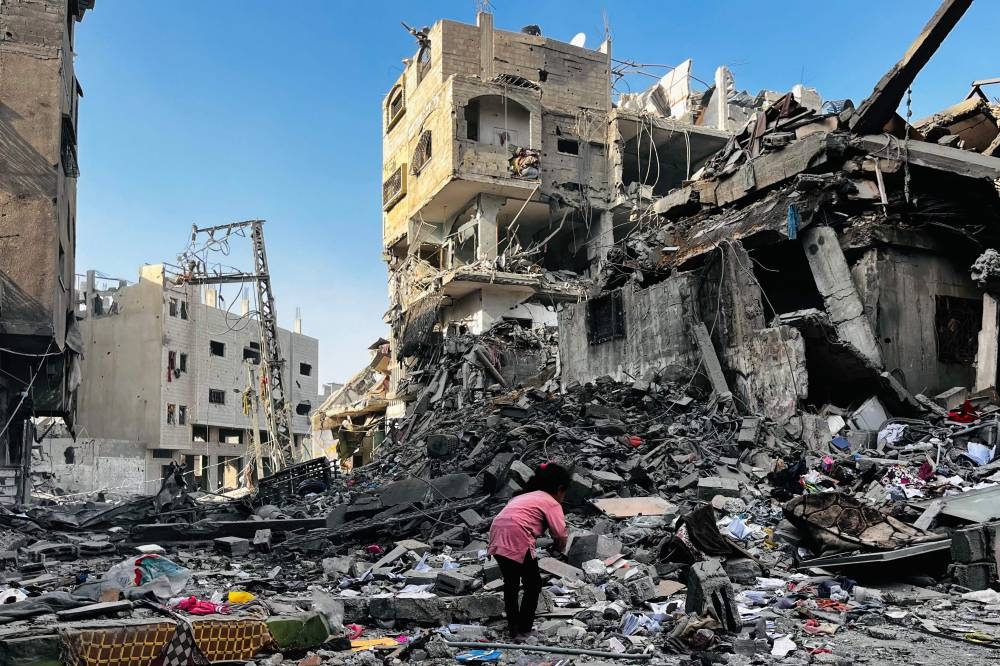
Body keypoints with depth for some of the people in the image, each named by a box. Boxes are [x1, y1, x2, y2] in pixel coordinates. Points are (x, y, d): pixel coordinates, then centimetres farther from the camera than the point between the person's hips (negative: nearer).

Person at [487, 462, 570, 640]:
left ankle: (513, 628, 31)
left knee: (510, 583, 24)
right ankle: (523, 631, 14)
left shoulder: (527, 496, 29)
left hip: (497, 538, 8)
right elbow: (560, 535, -3)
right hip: (517, 540, -8)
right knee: (533, 585, 11)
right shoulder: (552, 503, 7)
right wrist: (557, 546, 19)